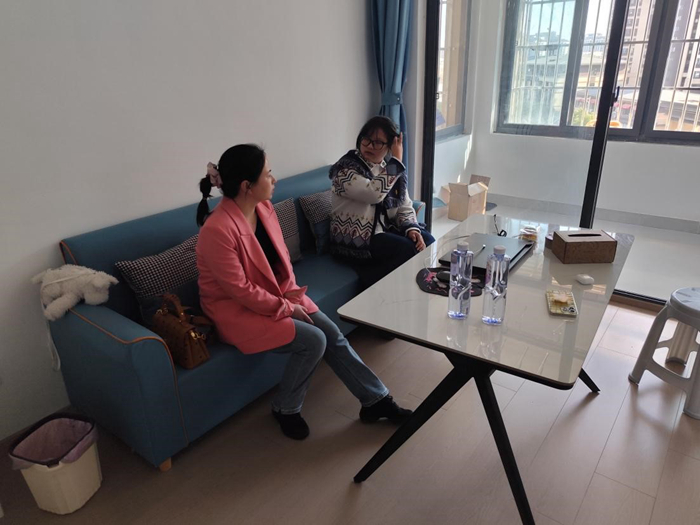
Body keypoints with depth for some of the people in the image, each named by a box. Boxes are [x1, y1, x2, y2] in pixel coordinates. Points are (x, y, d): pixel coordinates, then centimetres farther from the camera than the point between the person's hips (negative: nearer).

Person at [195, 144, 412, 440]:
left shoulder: (264, 207, -2)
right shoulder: (217, 230, -27)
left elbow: (282, 256, 7)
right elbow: (240, 290, -23)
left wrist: (292, 295, -6)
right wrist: (285, 308, -16)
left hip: (276, 295, 7)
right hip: (235, 310, -7)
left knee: (332, 334, -5)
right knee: (313, 341, -20)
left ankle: (375, 400, 10)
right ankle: (285, 409, 6)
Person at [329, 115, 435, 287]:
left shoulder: (392, 168, 6)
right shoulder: (345, 168, -15)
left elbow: (405, 207, 8)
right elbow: (374, 193, -31)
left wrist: (412, 228, -13)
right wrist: (397, 160, -22)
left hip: (386, 228, 7)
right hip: (356, 237, -7)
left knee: (427, 242, -12)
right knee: (408, 250, -23)